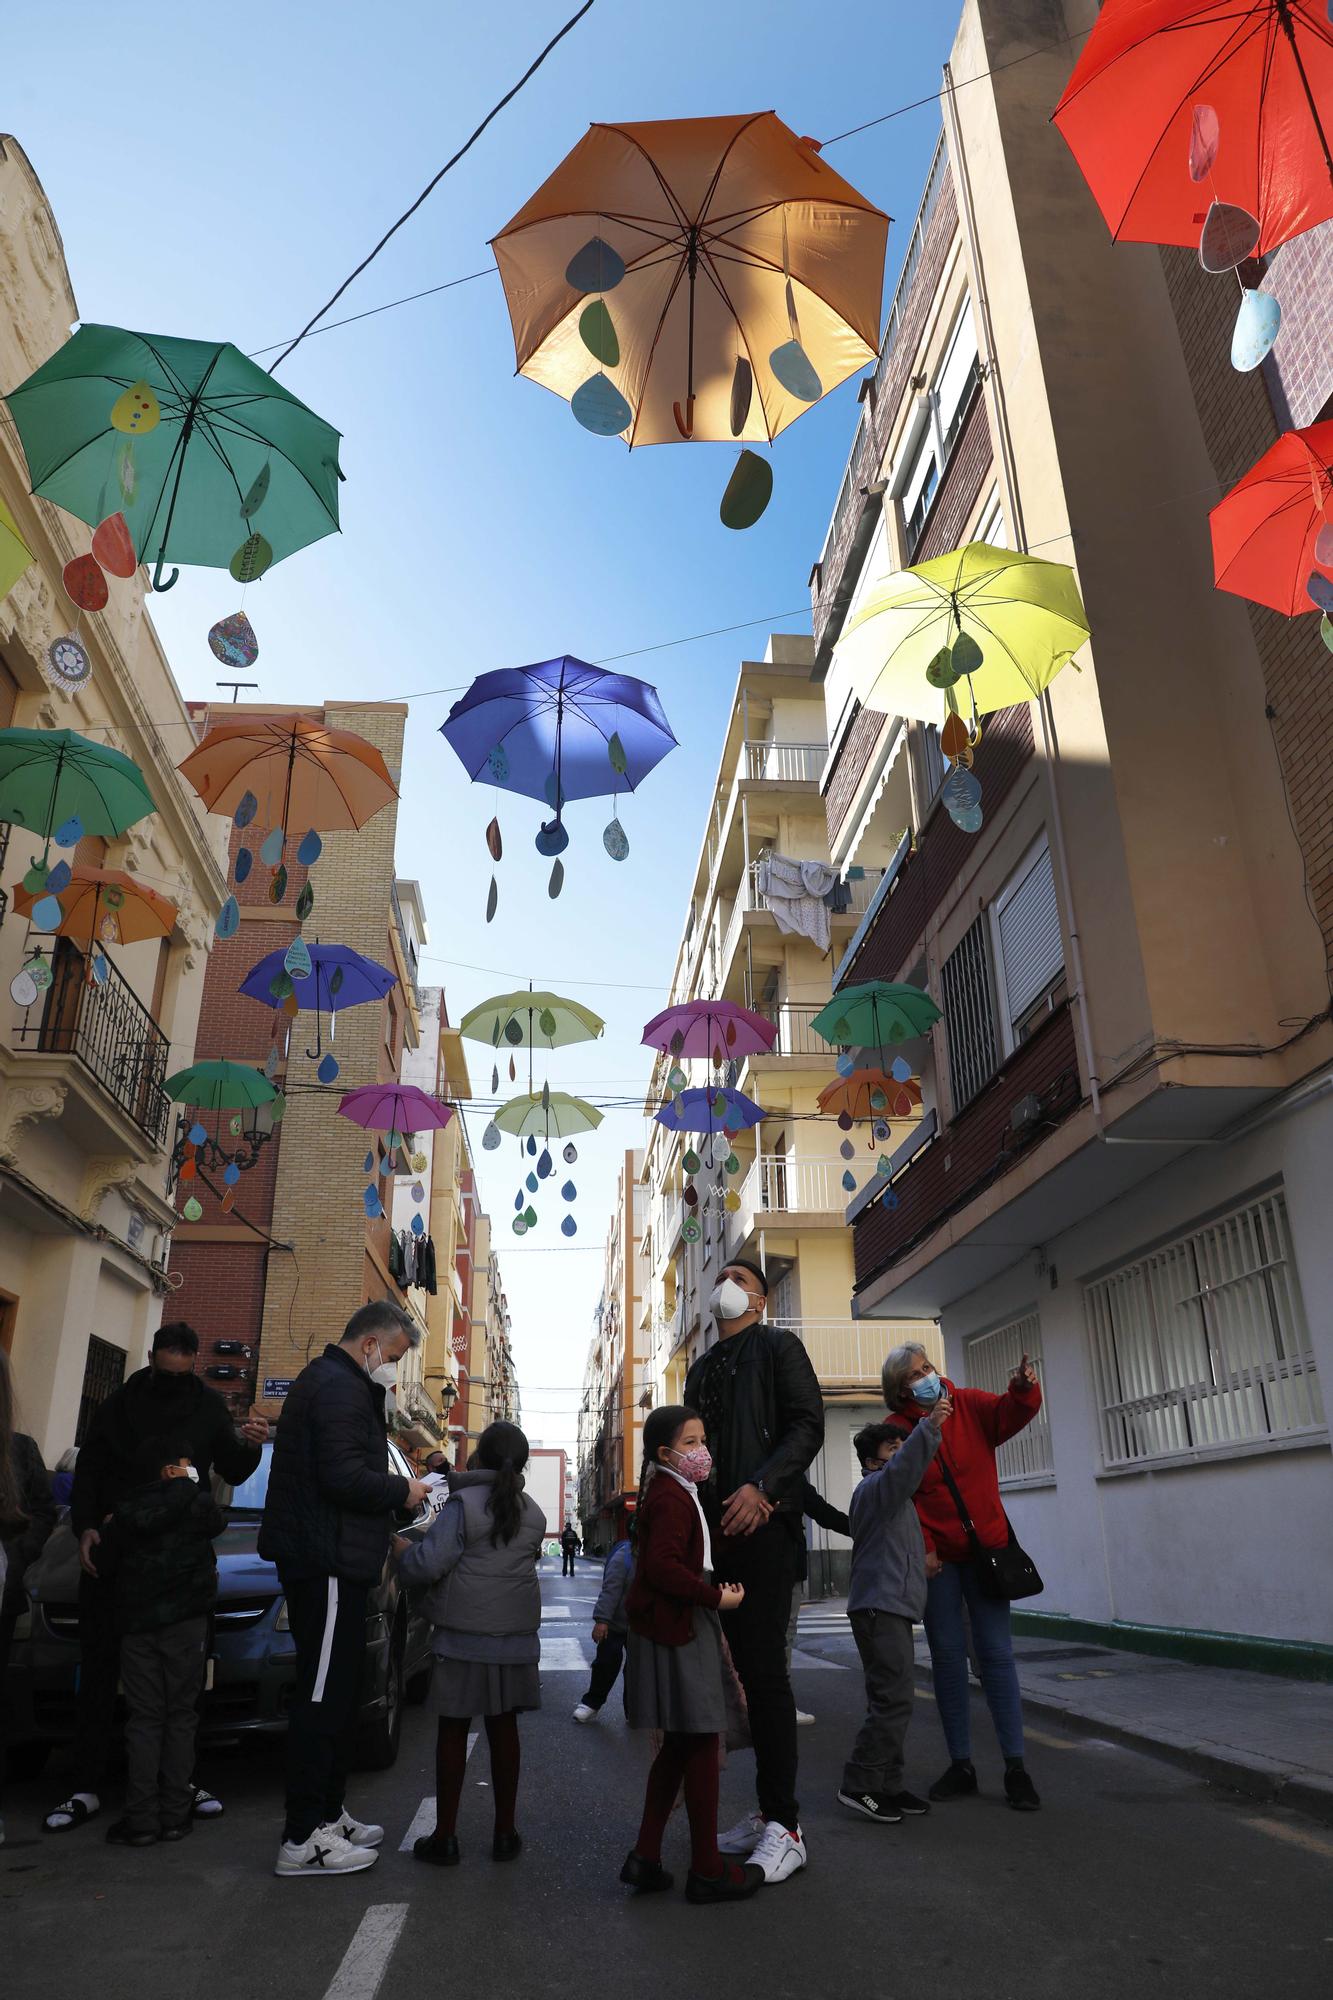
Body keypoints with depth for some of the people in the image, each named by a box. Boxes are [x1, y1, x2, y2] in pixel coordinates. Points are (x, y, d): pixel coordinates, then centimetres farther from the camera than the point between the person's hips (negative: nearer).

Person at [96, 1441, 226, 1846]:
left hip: (136, 1624, 3)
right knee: (180, 1715, 5)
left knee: (143, 1720, 6)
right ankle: (174, 1814, 5)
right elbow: (217, 1523, 15)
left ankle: (141, 1819, 3)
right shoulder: (195, 1501, -2)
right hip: (184, 1619, -3)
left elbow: (105, 1566, 10)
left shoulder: (123, 1514, 7)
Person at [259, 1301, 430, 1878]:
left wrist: (394, 1491, 12)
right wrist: (403, 1490, -11)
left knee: (336, 1694, 17)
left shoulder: (324, 1382, 18)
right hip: (328, 1564, -11)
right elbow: (345, 1478, -26)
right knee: (323, 1696, -5)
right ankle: (303, 1839, 2)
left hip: (324, 1561, 11)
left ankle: (327, 1814, 26)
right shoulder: (341, 1390, -17)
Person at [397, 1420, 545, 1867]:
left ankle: (445, 1835, 12)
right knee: (503, 1728, 12)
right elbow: (525, 1562, 13)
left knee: (452, 1729, 6)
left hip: (463, 1636, -4)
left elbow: (430, 1563, -17)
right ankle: (505, 1834, 18)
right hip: (516, 1634, 4)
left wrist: (397, 1545, 0)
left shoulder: (462, 1503, -11)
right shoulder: (534, 1514, 6)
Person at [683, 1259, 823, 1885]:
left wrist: (759, 1487, -19)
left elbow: (808, 1424, -9)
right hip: (719, 1529, 6)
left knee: (763, 1667, -8)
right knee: (748, 1667, 9)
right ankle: (767, 1809, 18)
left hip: (765, 1525, -6)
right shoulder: (701, 1369, 22)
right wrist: (707, 1507, 6)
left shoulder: (778, 1347, 2)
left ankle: (784, 1827, -1)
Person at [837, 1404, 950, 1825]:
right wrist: (928, 1427, -43)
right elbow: (901, 1470, -32)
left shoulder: (889, 1494, 23)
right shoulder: (874, 1486, -10)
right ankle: (860, 1785, -8)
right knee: (894, 1698, -13)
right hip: (880, 1607, -11)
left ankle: (887, 1786, 17)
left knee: (892, 1699, 12)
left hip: (890, 1607, 11)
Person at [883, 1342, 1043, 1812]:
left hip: (984, 1548, 0)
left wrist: (1023, 1389, -40)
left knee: (996, 1653, 0)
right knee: (947, 1655, 7)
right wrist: (921, 1548, -15)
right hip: (935, 1557, 0)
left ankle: (1015, 1766, 7)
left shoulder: (970, 1405, -2)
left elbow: (1009, 1414, -19)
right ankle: (960, 1764, 17)